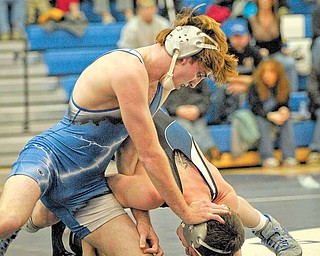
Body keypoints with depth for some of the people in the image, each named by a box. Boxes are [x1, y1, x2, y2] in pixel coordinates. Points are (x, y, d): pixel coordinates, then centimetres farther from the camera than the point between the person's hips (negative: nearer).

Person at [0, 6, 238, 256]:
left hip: (88, 186, 10)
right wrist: (187, 213, -7)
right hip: (49, 158, -10)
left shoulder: (162, 87, 11)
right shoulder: (129, 68, -20)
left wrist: (141, 217, 6)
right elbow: (150, 155, -17)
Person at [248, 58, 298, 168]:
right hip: (260, 117, -3)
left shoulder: (283, 86, 4)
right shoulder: (255, 86, -6)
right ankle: (267, 158, -44)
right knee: (262, 122, -36)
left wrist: (284, 109, -19)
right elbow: (255, 107, -13)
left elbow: (285, 104, 8)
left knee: (288, 122, -28)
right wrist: (270, 115, -31)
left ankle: (289, 157, -36)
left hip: (276, 116, 3)